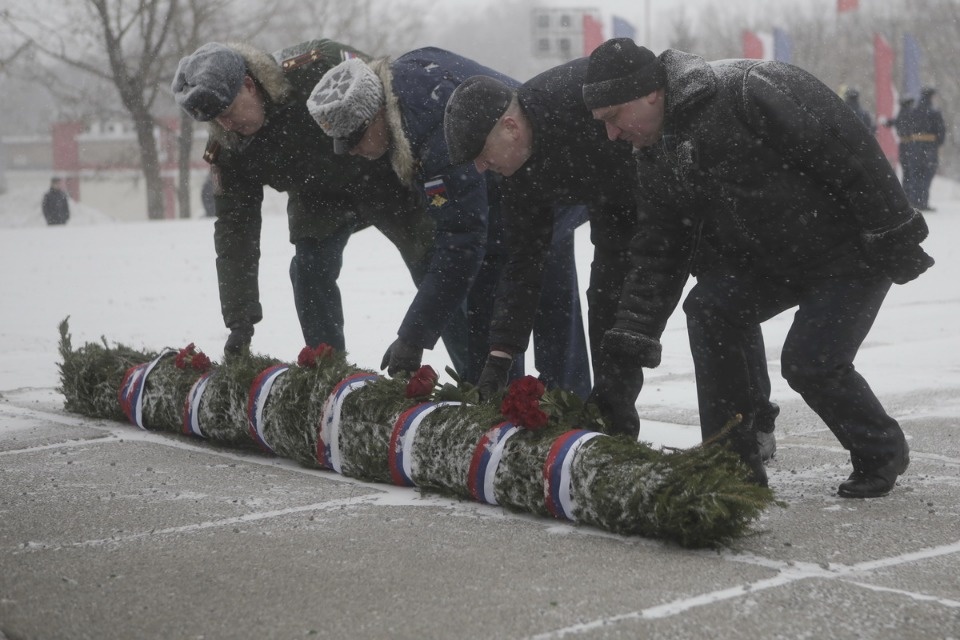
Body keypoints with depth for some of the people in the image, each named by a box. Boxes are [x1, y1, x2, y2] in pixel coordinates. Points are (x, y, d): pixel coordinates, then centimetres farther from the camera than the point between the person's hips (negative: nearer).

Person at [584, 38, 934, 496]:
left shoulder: (750, 91, -28)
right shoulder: (656, 159, -2)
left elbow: (850, 151, -26)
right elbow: (657, 253, 1)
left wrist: (894, 237, -23)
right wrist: (627, 344, -7)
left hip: (854, 252, -7)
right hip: (771, 260, 7)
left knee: (809, 362, -14)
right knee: (708, 309, -13)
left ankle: (882, 454, 14)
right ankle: (733, 459, -3)